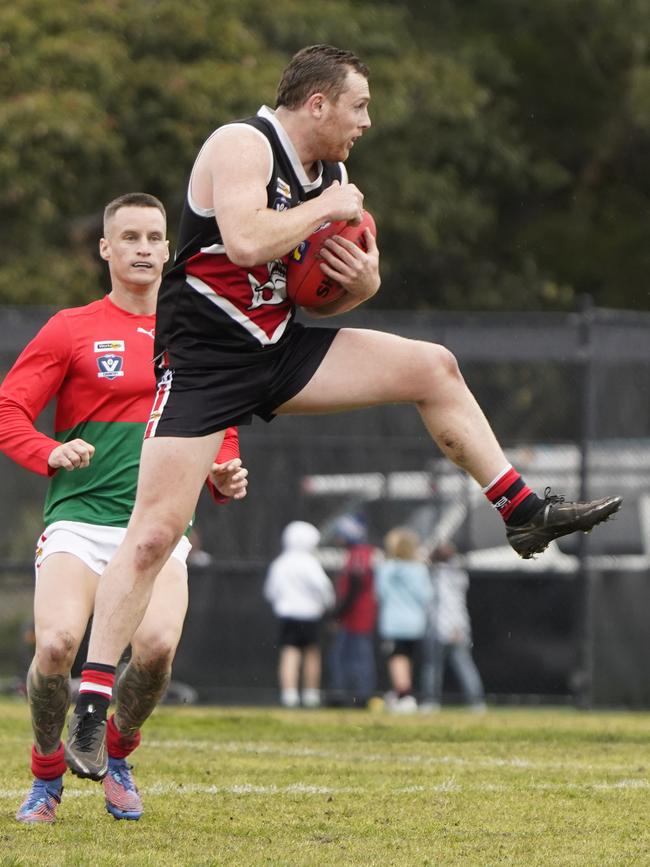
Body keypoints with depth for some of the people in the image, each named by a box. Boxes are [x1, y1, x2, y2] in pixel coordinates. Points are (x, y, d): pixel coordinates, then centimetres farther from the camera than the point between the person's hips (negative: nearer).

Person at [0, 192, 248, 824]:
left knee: (156, 647, -25)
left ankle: (117, 757, 7)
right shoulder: (70, 330, 6)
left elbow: (220, 433, 26)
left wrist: (224, 475, 5)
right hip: (79, 517, -2)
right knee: (56, 643, -26)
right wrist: (52, 453, -16)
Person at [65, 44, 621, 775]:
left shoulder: (330, 172, 10)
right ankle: (90, 709, -14)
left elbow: (329, 300, 18)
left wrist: (361, 281, -6)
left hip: (278, 347, 8)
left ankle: (526, 515, 16)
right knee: (155, 531, -15)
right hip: (202, 359, -8)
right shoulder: (243, 146, -15)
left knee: (431, 367, 4)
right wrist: (327, 211, -20)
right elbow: (245, 242, -34)